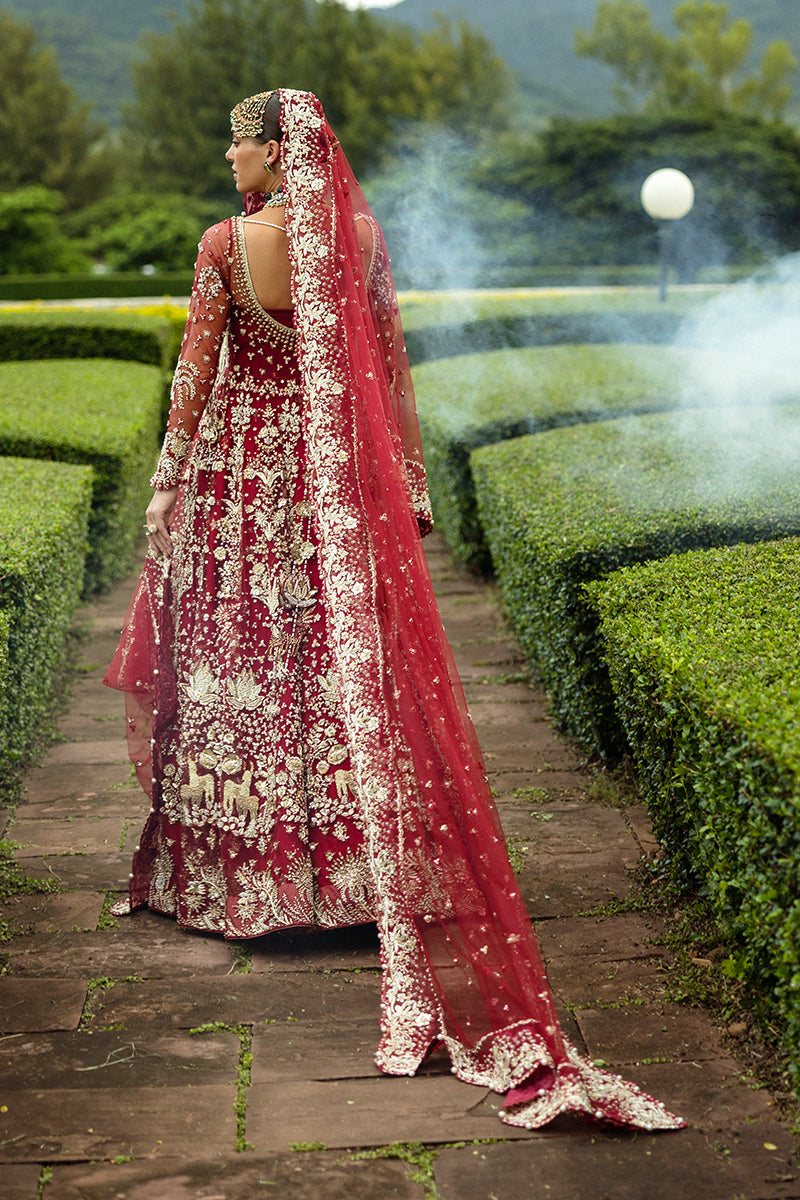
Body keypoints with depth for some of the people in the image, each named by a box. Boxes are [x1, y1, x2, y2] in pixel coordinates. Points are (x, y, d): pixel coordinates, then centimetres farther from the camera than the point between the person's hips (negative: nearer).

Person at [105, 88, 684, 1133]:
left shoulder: (226, 243, -8)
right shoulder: (360, 235, 0)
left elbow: (196, 373, -5)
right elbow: (390, 368, 3)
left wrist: (167, 486, 4)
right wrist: (409, 485, 9)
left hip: (240, 473, -2)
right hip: (340, 476, 2)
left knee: (234, 655, 10)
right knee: (353, 660, 6)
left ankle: (226, 868, 20)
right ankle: (348, 864, 11)